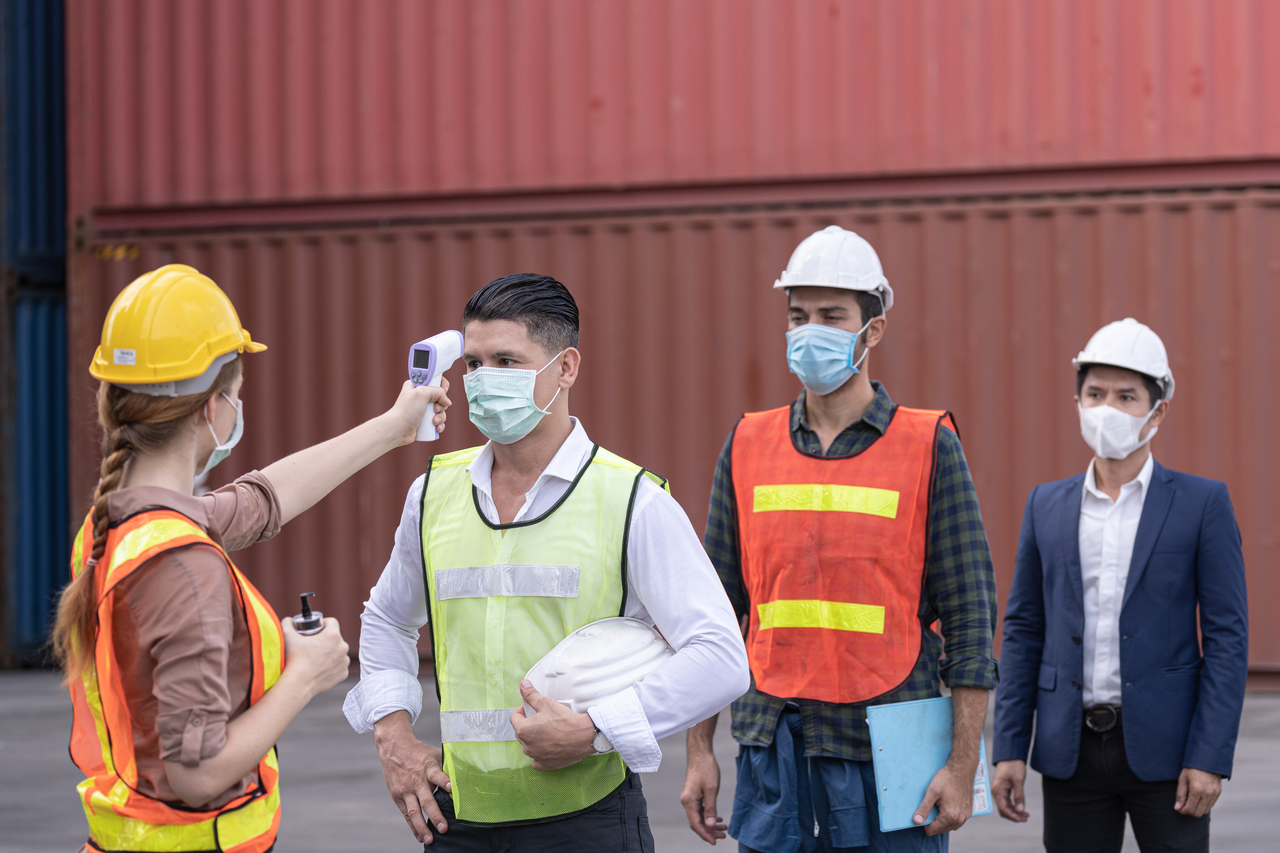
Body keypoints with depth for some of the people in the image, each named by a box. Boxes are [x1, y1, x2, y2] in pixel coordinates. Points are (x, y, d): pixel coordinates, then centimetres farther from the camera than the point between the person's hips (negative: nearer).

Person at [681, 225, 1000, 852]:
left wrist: (962, 764, -8)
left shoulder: (929, 448, -1)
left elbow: (970, 617, -2)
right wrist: (699, 751, 7)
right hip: (773, 748, 3)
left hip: (887, 753, -3)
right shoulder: (747, 447, 9)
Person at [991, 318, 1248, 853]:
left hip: (1162, 749, -3)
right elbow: (1023, 631, 11)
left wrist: (1210, 758, -11)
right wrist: (1009, 749, 3)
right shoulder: (1047, 506, 9)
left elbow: (1227, 638, -4)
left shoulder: (1202, 504, -1)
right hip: (1072, 748, 3)